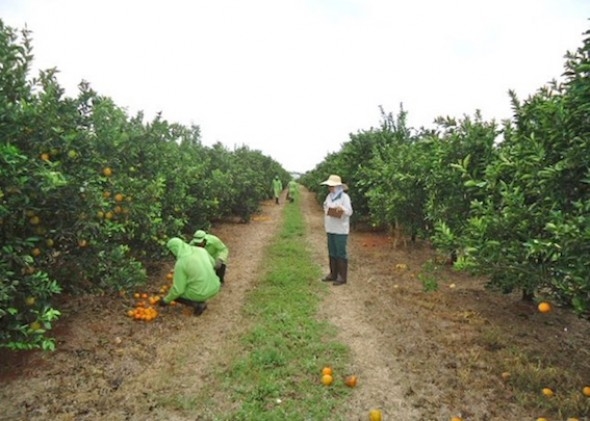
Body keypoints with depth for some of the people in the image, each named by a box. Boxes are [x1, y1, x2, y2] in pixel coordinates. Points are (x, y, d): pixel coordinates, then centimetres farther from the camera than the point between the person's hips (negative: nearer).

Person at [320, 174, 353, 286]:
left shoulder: (344, 197, -11)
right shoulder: (329, 196, 11)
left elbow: (349, 211, -16)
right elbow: (326, 208, 21)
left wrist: (342, 208, -34)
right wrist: (326, 210, -1)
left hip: (340, 230, -7)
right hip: (330, 229, 7)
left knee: (341, 253, -1)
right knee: (332, 253, 13)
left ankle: (342, 277, 6)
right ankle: (333, 274, 24)